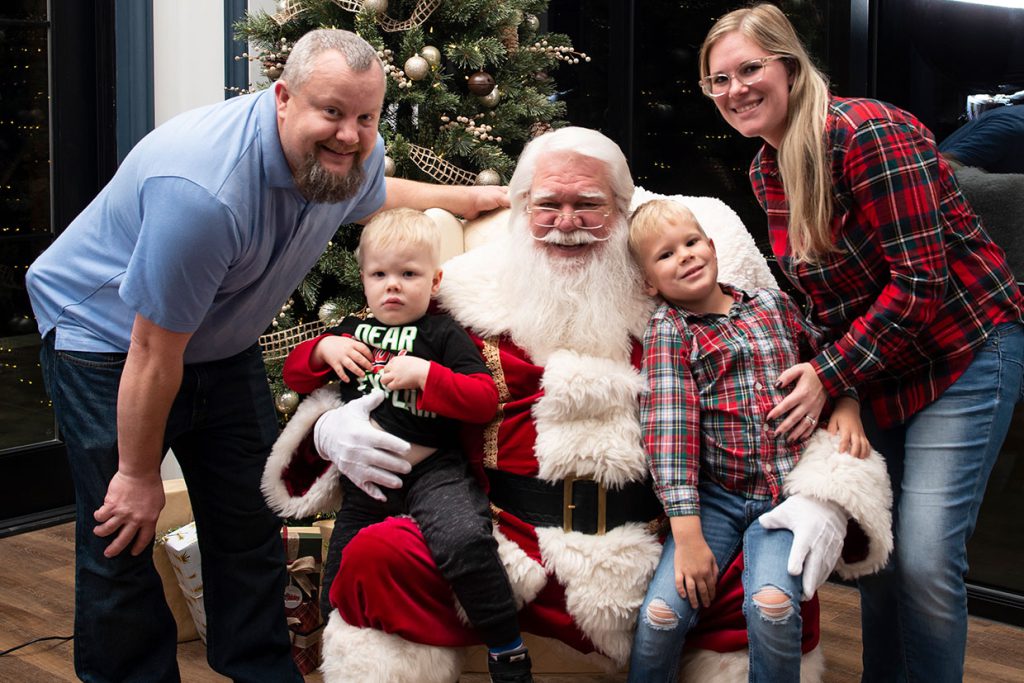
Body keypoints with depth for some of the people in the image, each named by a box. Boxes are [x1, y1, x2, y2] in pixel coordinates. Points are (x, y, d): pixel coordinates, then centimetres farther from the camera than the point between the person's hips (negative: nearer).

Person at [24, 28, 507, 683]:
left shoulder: (351, 156, -12)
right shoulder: (206, 187, -38)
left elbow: (370, 194, 18)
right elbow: (155, 352, -29)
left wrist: (470, 198, 13)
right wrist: (138, 475, -19)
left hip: (222, 344, 7)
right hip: (109, 337, -7)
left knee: (252, 525, 9)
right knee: (123, 538, -8)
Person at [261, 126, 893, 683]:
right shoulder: (468, 296, 10)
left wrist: (822, 502, -11)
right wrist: (332, 427, -7)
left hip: (652, 559, 1)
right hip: (508, 545, 0)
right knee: (377, 557, -24)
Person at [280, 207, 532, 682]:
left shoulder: (442, 333, 0)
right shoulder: (350, 332, 16)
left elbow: (485, 401, -9)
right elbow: (293, 373, 18)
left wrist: (423, 373, -19)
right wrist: (324, 348, -1)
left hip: (431, 471, -5)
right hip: (363, 483, 6)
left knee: (463, 540, -36)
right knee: (336, 605, 10)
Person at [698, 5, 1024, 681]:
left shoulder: (870, 133, -22)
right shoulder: (765, 169, 4)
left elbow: (920, 281, -24)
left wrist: (831, 374, -20)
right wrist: (827, 371, -1)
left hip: (962, 354, -8)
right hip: (873, 366, 8)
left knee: (925, 559, -11)